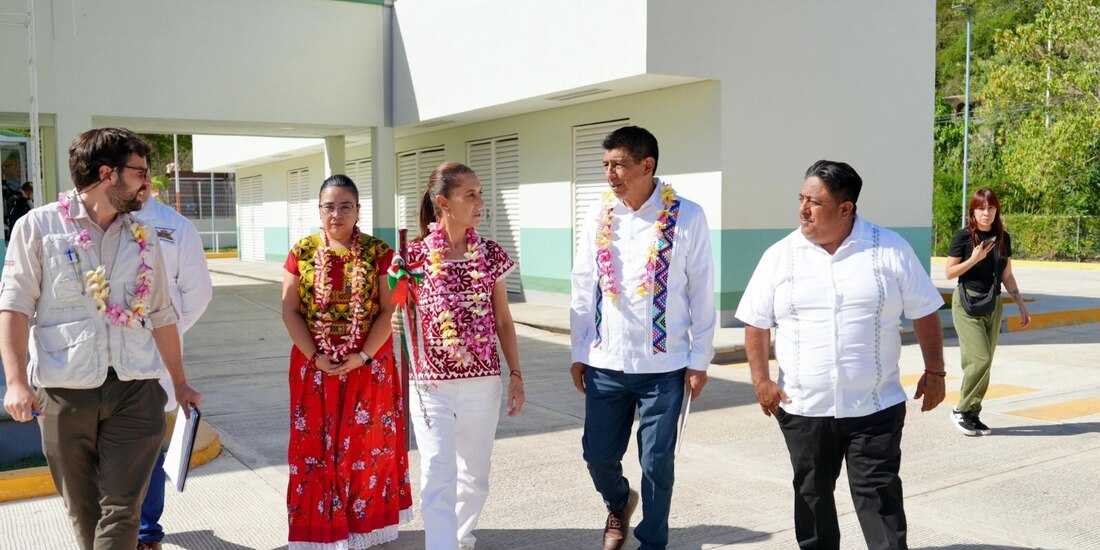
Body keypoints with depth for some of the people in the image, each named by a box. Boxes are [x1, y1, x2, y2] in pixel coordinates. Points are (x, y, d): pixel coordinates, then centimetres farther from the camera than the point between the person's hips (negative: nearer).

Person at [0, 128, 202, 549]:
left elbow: (160, 316, 15)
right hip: (64, 392, -2)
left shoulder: (143, 239, 10)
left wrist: (180, 384, 18)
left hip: (134, 390, 2)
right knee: (83, 511, 11)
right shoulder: (38, 227, 1)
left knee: (121, 511, -4)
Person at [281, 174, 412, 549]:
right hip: (315, 365, 1)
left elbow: (388, 310, -5)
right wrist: (314, 357, -11)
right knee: (316, 445, 5)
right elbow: (290, 311, -1)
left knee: (367, 444, 6)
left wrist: (363, 356, -15)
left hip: (368, 365, -1)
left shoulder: (378, 252, -3)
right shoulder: (302, 252, 1)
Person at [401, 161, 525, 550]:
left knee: (475, 475, 17)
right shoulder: (415, 255, -6)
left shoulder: (491, 254, 0)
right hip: (431, 385, -2)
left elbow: (503, 320, 6)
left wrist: (516, 374, 5)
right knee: (438, 480, -7)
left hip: (483, 383, 3)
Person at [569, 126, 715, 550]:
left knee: (657, 462, 6)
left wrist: (699, 360, -3)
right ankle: (618, 503, 43)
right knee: (598, 454, 10)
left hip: (663, 364, -3)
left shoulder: (686, 217, -8)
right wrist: (579, 353, 7)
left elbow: (701, 293, -4)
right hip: (606, 362, 3)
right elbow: (584, 290, 7)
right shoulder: (599, 217, 2)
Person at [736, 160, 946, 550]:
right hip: (803, 409, 2)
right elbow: (756, 323, 4)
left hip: (875, 408, -2)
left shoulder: (891, 250, -4)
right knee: (812, 495, 15)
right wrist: (761, 381, -2)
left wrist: (934, 372, 4)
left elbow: (925, 314, 3)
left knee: (879, 496, 3)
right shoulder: (780, 256, -1)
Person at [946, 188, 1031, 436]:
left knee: (985, 363, 6)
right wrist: (974, 259, -19)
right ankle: (961, 410, 1)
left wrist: (1021, 305, 11)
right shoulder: (964, 236, -7)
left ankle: (973, 415, 15)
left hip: (994, 304, 5)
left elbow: (1007, 276, 13)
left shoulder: (1003, 238, 7)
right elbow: (950, 272, -6)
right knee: (980, 359, -14)